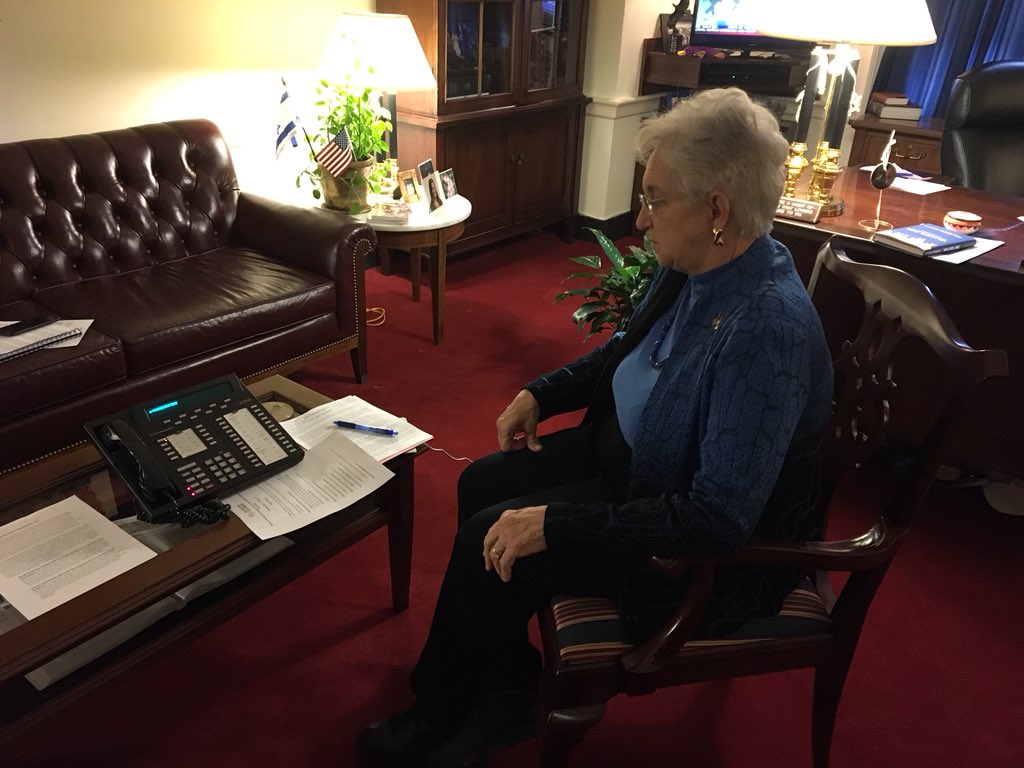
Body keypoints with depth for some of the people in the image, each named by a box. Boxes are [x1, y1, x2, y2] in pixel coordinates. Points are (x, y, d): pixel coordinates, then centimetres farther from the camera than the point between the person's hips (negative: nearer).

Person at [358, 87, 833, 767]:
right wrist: (542, 393, 2)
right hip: (631, 452, 9)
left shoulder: (768, 327, -34)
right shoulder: (690, 268, -6)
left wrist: (554, 525, -31)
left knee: (492, 544, -12)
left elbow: (719, 517, -34)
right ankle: (510, 691, 21)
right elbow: (625, 349, 15)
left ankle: (439, 714, 21)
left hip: (716, 551, -9)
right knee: (481, 485, 4)